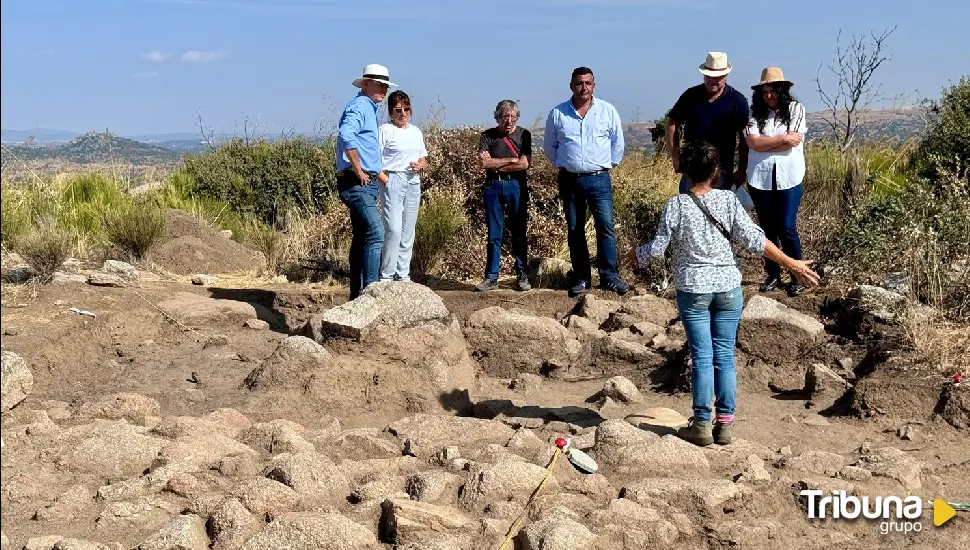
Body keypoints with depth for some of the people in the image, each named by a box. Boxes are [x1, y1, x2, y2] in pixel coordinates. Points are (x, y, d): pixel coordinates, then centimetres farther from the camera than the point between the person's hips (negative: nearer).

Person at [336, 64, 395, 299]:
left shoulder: (369, 109, 23)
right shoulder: (358, 106, -10)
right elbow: (346, 135, -29)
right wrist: (358, 170, -24)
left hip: (366, 183, 10)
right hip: (357, 182, -10)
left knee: (361, 237, 11)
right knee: (375, 233, -19)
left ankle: (357, 292, 15)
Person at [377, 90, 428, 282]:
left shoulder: (416, 132, 16)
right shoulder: (385, 130, -3)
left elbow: (424, 160, 22)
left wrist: (421, 166, 0)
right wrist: (384, 179, -17)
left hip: (413, 183, 6)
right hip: (393, 181, -6)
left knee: (408, 232, 9)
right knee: (393, 230, -13)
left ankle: (403, 274, 16)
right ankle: (387, 275, -6)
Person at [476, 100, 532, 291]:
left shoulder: (524, 135, 3)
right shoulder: (487, 135, 5)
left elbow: (525, 163, -9)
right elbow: (483, 161, -8)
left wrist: (495, 164, -6)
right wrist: (510, 160, -9)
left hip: (516, 185, -1)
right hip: (493, 186, 1)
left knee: (519, 233, 4)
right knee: (494, 234, 4)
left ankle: (522, 276, 11)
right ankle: (491, 277, 9)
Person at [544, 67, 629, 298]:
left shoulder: (608, 111, 2)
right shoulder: (557, 113, 2)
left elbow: (617, 142, 12)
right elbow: (549, 146, 14)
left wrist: (608, 165, 11)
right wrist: (563, 165, 10)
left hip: (599, 179, -1)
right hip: (569, 180, 1)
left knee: (606, 227, -8)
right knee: (574, 231, 6)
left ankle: (610, 277, -2)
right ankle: (581, 278, 14)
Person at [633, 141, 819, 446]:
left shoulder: (676, 205, -9)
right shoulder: (728, 199, -4)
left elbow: (657, 248, -7)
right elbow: (753, 239, -6)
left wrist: (637, 254, 15)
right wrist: (792, 264, 2)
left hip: (693, 289, -2)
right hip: (728, 287, 2)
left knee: (702, 357, 4)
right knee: (725, 356, 9)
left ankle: (702, 424, 9)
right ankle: (725, 424, 13)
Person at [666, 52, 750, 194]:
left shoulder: (737, 100, -1)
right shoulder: (691, 96, 3)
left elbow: (745, 138, -1)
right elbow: (672, 124, 8)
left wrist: (742, 170, -5)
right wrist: (676, 158, 1)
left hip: (723, 171, -1)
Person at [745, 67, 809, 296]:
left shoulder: (795, 109, -1)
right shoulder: (755, 112, 3)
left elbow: (794, 140, -12)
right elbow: (752, 142, -10)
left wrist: (764, 144, -8)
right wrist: (782, 139, -12)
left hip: (788, 178, -2)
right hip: (760, 178, 2)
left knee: (786, 228, -4)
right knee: (767, 228, 9)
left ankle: (798, 276, 9)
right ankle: (772, 274, 21)